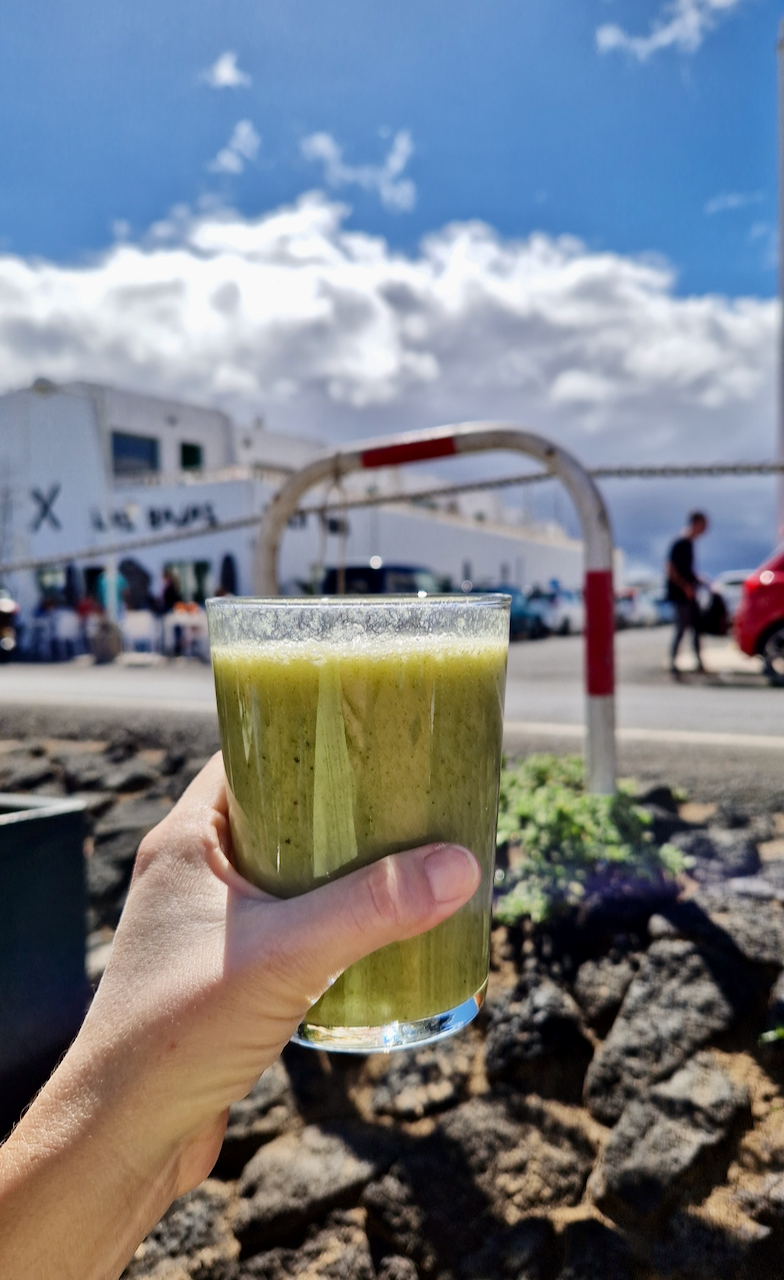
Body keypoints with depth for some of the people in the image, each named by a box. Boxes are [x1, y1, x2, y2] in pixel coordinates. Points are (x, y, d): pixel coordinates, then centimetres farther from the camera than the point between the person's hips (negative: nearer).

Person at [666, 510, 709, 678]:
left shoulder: (689, 543, 12)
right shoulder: (679, 544, -16)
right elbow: (671, 570, -20)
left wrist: (697, 580, 12)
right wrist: (685, 586, -20)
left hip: (689, 593, 9)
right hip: (680, 594, -9)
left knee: (696, 625, 12)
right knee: (681, 627, -8)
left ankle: (699, 662, 20)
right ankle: (672, 663, -2)